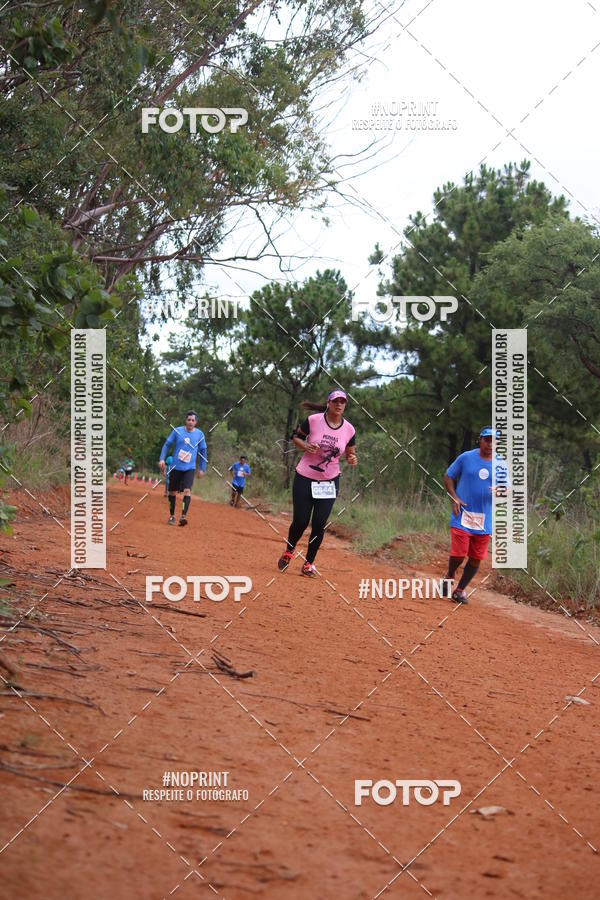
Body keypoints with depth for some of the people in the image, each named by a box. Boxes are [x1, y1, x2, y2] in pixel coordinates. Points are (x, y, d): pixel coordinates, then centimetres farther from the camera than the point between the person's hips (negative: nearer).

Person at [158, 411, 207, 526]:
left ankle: (183, 516, -26)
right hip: (175, 467, 1)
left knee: (187, 490, -18)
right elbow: (167, 444, 4)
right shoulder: (177, 431, -3)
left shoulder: (200, 435, 0)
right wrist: (162, 459, -7)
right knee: (172, 492, 7)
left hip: (189, 468, -1)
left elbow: (203, 451, 11)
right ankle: (172, 516, 22)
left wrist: (202, 469, 9)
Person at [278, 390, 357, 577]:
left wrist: (352, 460, -14)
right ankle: (289, 552, 28)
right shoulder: (313, 421, -10)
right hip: (305, 479, -2)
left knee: (319, 524, -4)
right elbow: (296, 436, 3)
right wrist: (306, 446, -17)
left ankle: (309, 563, 13)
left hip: (329, 482, 2)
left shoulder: (349, 429, -2)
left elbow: (350, 454, 10)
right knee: (300, 521, -2)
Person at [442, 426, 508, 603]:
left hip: (485, 520, 3)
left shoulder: (501, 464, 4)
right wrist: (454, 498, -9)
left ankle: (460, 590, 21)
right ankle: (449, 576, 22)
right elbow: (448, 477, 5)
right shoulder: (466, 458, -3)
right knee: (459, 553, -10)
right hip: (462, 516, -3)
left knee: (476, 558, 4)